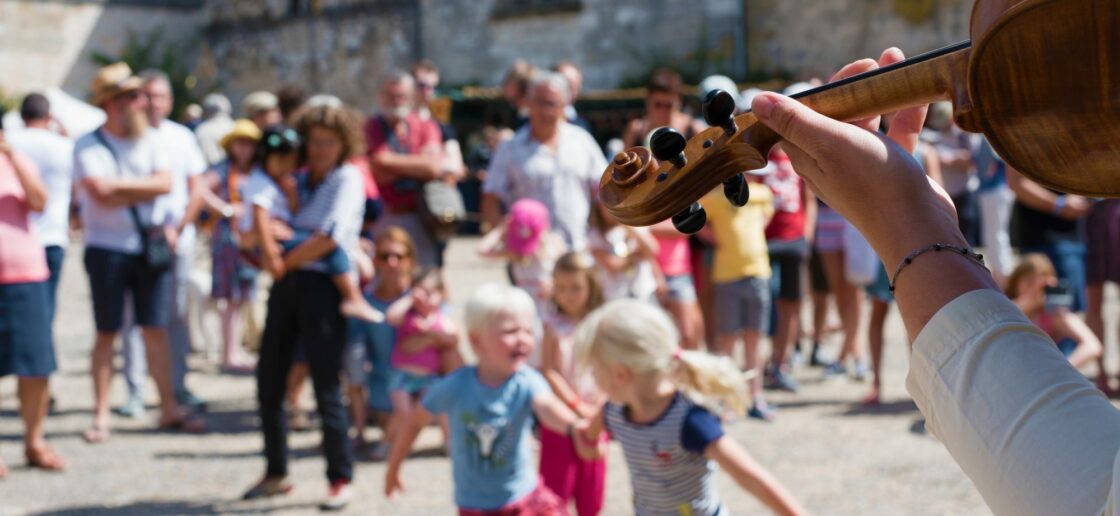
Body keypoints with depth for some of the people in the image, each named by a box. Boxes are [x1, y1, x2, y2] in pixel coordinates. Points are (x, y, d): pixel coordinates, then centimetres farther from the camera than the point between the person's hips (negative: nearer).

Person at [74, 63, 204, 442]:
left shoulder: (149, 140, 7)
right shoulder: (89, 146, -5)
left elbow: (165, 183, -7)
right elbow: (101, 194, -18)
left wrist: (119, 185, -13)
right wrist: (143, 190, -7)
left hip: (148, 245, 3)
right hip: (107, 249, -3)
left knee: (155, 329, 5)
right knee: (107, 333, 2)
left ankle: (169, 409, 9)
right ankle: (101, 414, 9)